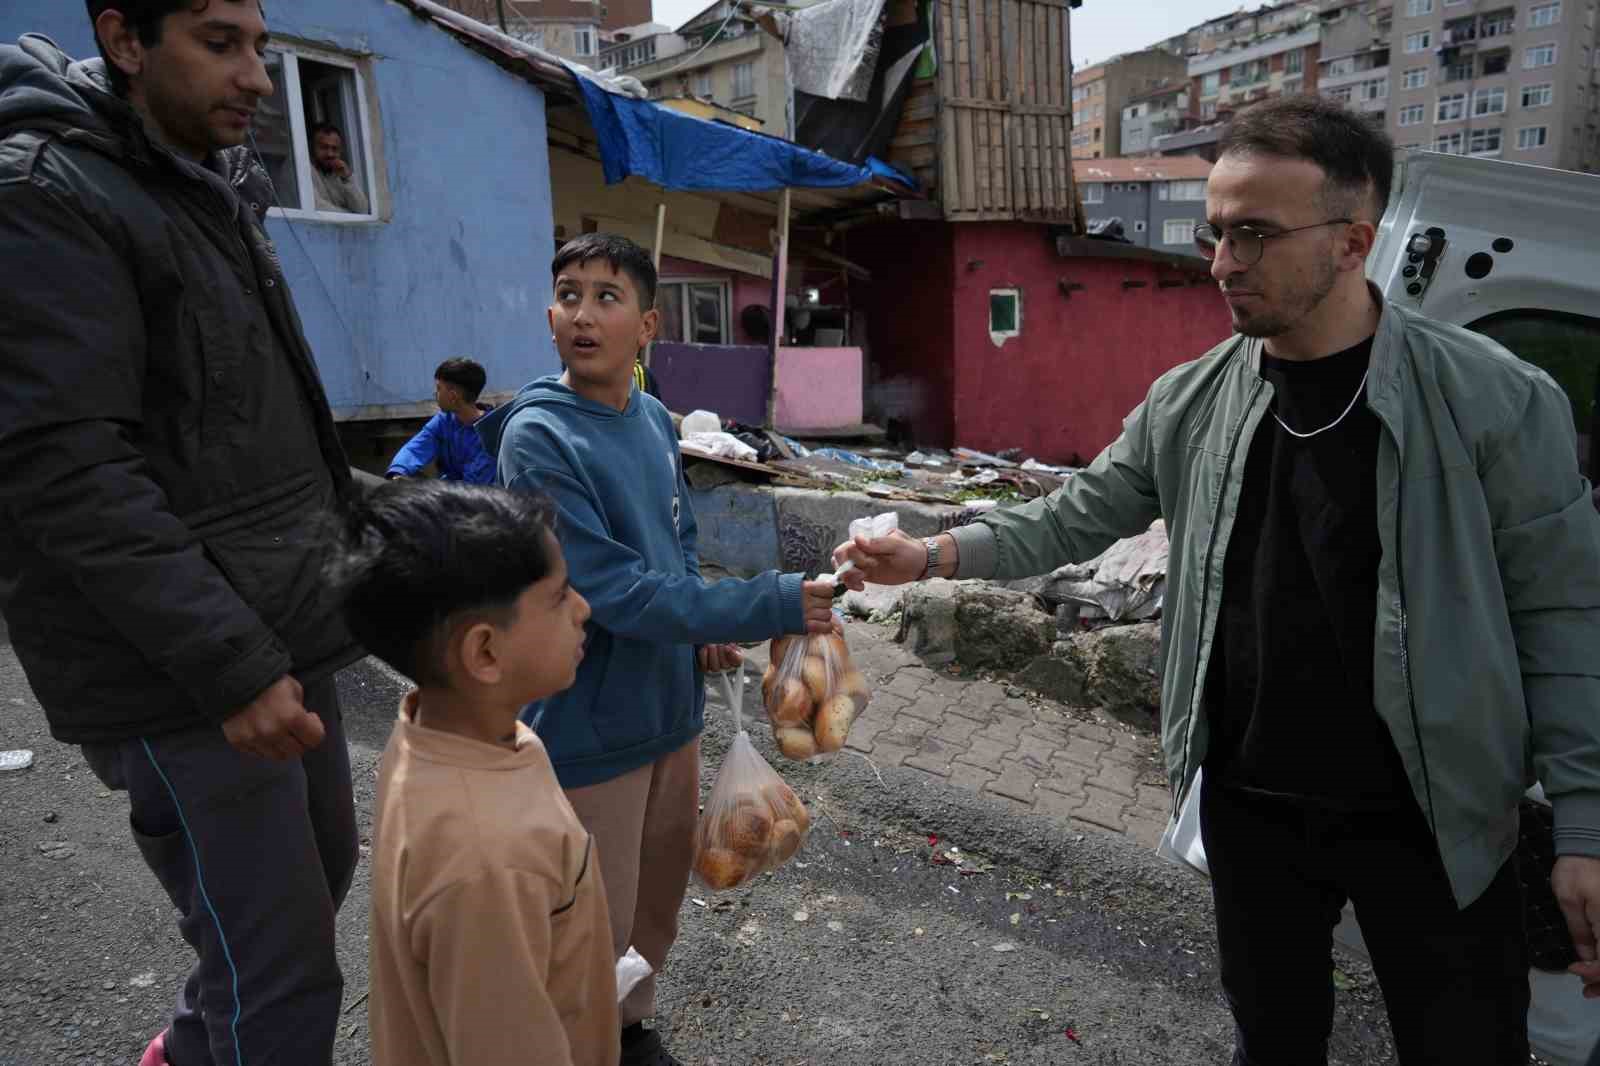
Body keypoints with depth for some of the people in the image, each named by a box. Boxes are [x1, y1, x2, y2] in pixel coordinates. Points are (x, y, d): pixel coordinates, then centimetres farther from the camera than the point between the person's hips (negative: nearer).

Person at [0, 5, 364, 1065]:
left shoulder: (217, 193, 16)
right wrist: (231, 663, -24)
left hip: (284, 635, 9)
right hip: (183, 674, -9)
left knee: (319, 874, 23)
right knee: (284, 976, -1)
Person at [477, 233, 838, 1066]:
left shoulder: (654, 421, 1)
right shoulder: (537, 439, -20)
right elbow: (613, 591, -24)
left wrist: (705, 630, -2)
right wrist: (770, 608, -23)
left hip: (670, 708, 7)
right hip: (592, 726, -7)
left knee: (660, 898, 23)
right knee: (598, 934, 9)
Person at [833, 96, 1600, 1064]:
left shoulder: (1495, 401, -12)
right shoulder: (1188, 404, -3)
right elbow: (1075, 520, 4)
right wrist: (937, 556, -9)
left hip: (1433, 820, -2)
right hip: (1249, 808, 3)